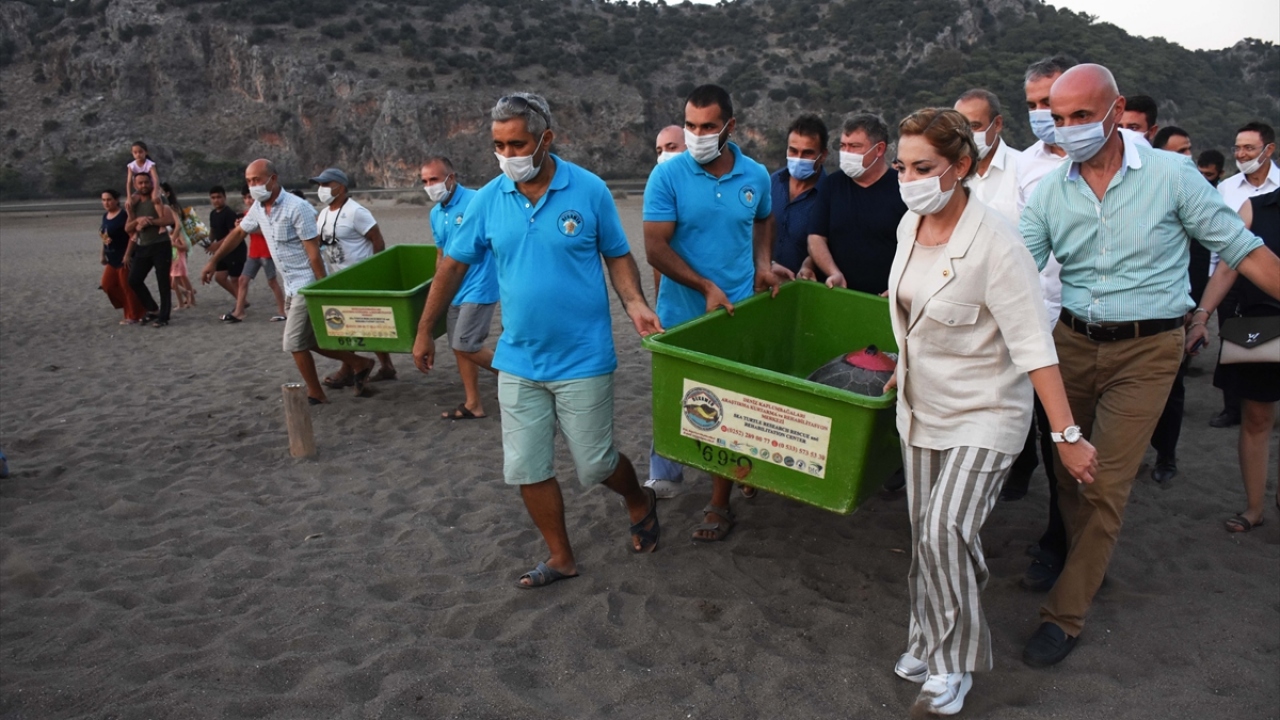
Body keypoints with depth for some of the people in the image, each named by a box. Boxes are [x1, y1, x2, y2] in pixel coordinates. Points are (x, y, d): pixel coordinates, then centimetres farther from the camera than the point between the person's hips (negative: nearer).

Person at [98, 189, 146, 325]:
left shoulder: (124, 215, -16)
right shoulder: (105, 216, 10)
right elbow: (105, 237, 19)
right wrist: (103, 254, 18)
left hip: (123, 258, -9)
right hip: (112, 259, 9)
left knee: (127, 287, -3)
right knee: (107, 284, 9)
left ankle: (134, 316, 8)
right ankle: (128, 308, 23)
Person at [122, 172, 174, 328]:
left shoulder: (156, 199, -6)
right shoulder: (133, 203, 12)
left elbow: (169, 219, -19)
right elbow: (128, 228, 7)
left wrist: (150, 221, -23)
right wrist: (138, 220, -12)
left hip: (160, 246, -7)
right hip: (143, 247, 7)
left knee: (162, 283, -4)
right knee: (134, 280, 6)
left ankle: (163, 317, 1)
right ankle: (153, 309, 21)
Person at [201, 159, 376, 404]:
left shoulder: (297, 208, -19)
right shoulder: (258, 208, 5)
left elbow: (313, 252, -21)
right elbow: (238, 233, 21)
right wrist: (214, 261, 22)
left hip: (306, 284, -9)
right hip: (291, 286, 9)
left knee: (294, 342, -5)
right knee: (308, 341, 13)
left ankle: (315, 394, 10)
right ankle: (359, 364, 26)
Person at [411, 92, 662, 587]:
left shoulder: (589, 190, -8)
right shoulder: (489, 199, -1)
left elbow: (618, 256, 2)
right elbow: (453, 265, 7)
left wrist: (634, 303, -16)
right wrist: (424, 333, 11)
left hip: (581, 359, -3)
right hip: (518, 361, 4)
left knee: (594, 464, 6)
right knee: (526, 469, 7)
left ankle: (640, 503, 39)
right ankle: (561, 558, 28)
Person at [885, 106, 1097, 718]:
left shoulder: (994, 243, -23)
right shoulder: (910, 224, -2)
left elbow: (1034, 346, -23)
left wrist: (1067, 436, -22)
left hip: (983, 413, -6)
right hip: (921, 406, 7)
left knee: (945, 532, -14)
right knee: (926, 534, 12)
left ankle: (954, 664, 9)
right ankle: (930, 641, 31)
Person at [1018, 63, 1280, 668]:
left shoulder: (1170, 175, -7)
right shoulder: (1049, 193, 0)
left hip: (1146, 350, -3)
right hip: (1071, 341, 4)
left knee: (1105, 484, -4)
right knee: (1066, 468, 13)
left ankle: (1065, 613, 6)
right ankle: (1085, 560, 39)